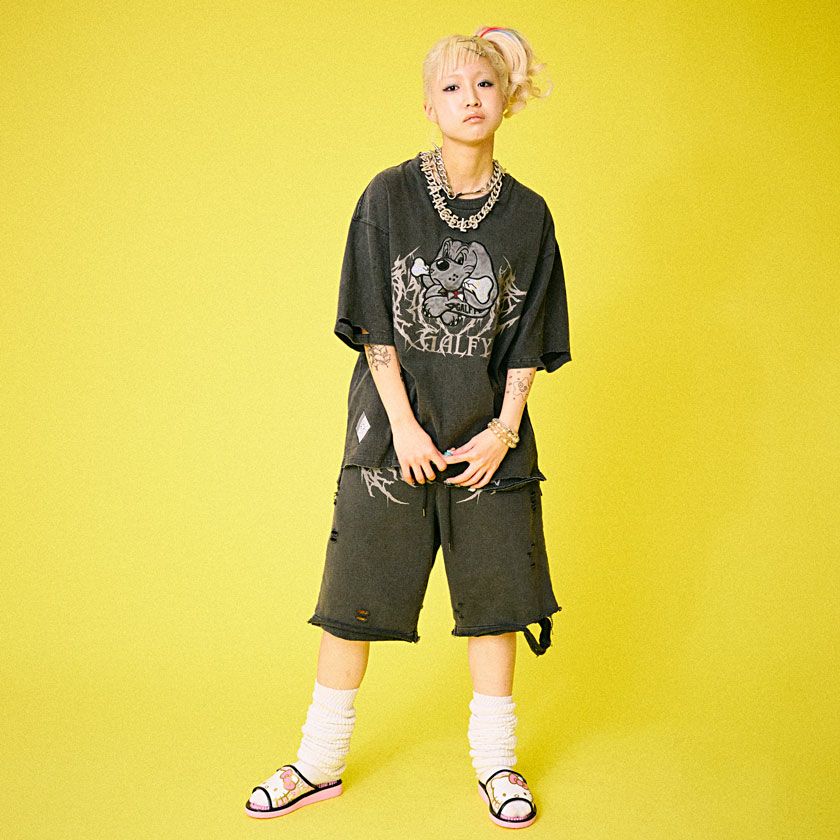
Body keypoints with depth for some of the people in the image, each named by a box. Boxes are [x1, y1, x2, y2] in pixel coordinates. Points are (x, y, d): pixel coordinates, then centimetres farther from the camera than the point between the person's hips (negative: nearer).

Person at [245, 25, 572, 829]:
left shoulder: (528, 214, 4)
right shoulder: (389, 195, -2)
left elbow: (529, 340, 5)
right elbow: (374, 325, -5)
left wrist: (503, 430, -6)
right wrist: (405, 427, -11)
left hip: (487, 432, 2)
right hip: (392, 427, -1)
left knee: (494, 594, 7)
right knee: (354, 590, 3)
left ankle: (495, 761, 24)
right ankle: (320, 763, 19)